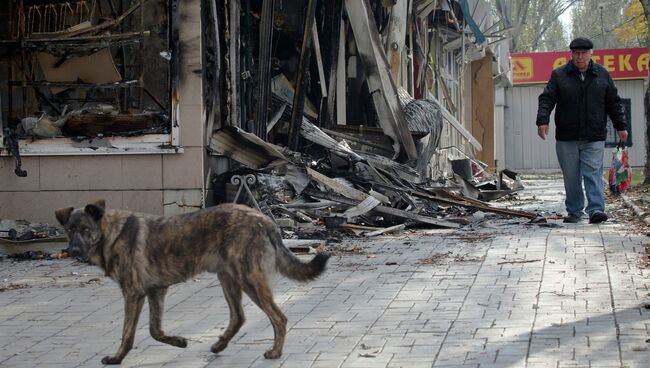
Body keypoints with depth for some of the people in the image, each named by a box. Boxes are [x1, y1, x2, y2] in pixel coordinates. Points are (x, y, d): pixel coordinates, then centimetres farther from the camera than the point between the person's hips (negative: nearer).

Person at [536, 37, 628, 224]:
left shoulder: (602, 75, 8)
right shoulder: (559, 75, 4)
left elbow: (614, 103, 13)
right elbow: (547, 99, -2)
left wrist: (621, 126, 10)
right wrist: (543, 121, -16)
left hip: (594, 138, 0)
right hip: (566, 138, 0)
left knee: (593, 173, -9)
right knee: (571, 177, 4)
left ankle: (596, 209, -14)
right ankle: (574, 211, 14)